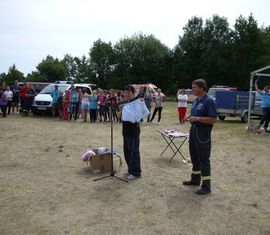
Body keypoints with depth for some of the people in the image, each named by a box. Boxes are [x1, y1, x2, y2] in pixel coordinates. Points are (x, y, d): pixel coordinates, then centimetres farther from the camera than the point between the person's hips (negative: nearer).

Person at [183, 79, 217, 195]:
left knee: (203, 159, -3)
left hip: (203, 133, -9)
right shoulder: (196, 100, 11)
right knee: (194, 156, 17)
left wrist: (197, 118, -22)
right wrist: (190, 117, 3)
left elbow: (213, 119, -21)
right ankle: (195, 179, 33)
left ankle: (206, 186, 8)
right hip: (194, 130, 9)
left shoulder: (209, 101, -16)